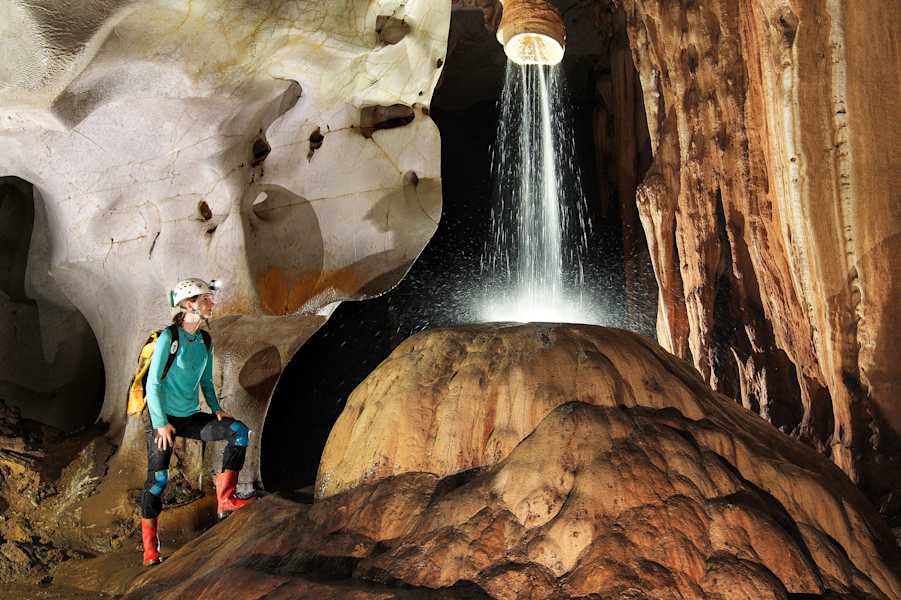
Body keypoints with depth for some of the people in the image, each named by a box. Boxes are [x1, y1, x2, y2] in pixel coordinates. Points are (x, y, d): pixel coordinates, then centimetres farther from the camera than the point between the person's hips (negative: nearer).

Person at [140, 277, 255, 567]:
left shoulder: (205, 340, 6)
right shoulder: (169, 337, -13)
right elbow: (153, 384, -14)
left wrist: (216, 408, 0)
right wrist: (161, 423, -16)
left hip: (190, 416, 6)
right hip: (162, 417, -5)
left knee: (239, 431, -15)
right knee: (158, 478, -3)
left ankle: (225, 499, -12)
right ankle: (150, 549, 13)